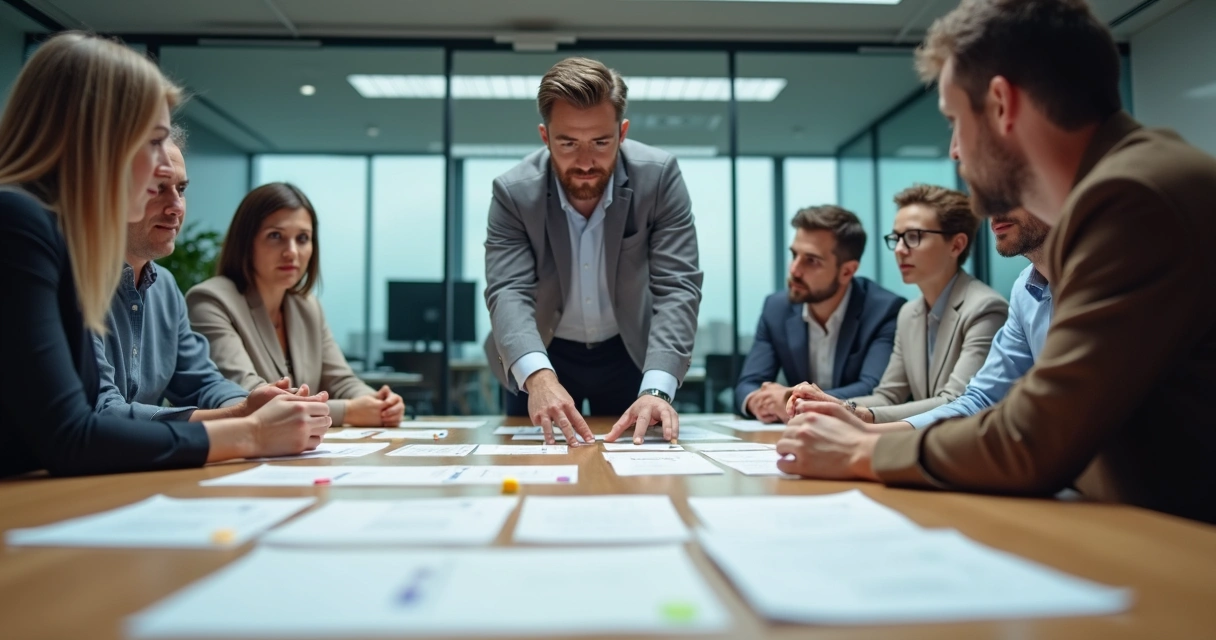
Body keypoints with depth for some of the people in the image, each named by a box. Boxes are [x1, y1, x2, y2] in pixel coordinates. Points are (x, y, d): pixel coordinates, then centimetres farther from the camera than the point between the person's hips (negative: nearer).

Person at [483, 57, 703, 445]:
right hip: (544, 355, 0)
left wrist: (656, 388, -41)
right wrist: (537, 375, -48)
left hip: (630, 351, 0)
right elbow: (509, 293, -28)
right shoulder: (514, 192, -20)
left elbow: (677, 287, -25)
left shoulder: (659, 177, -21)